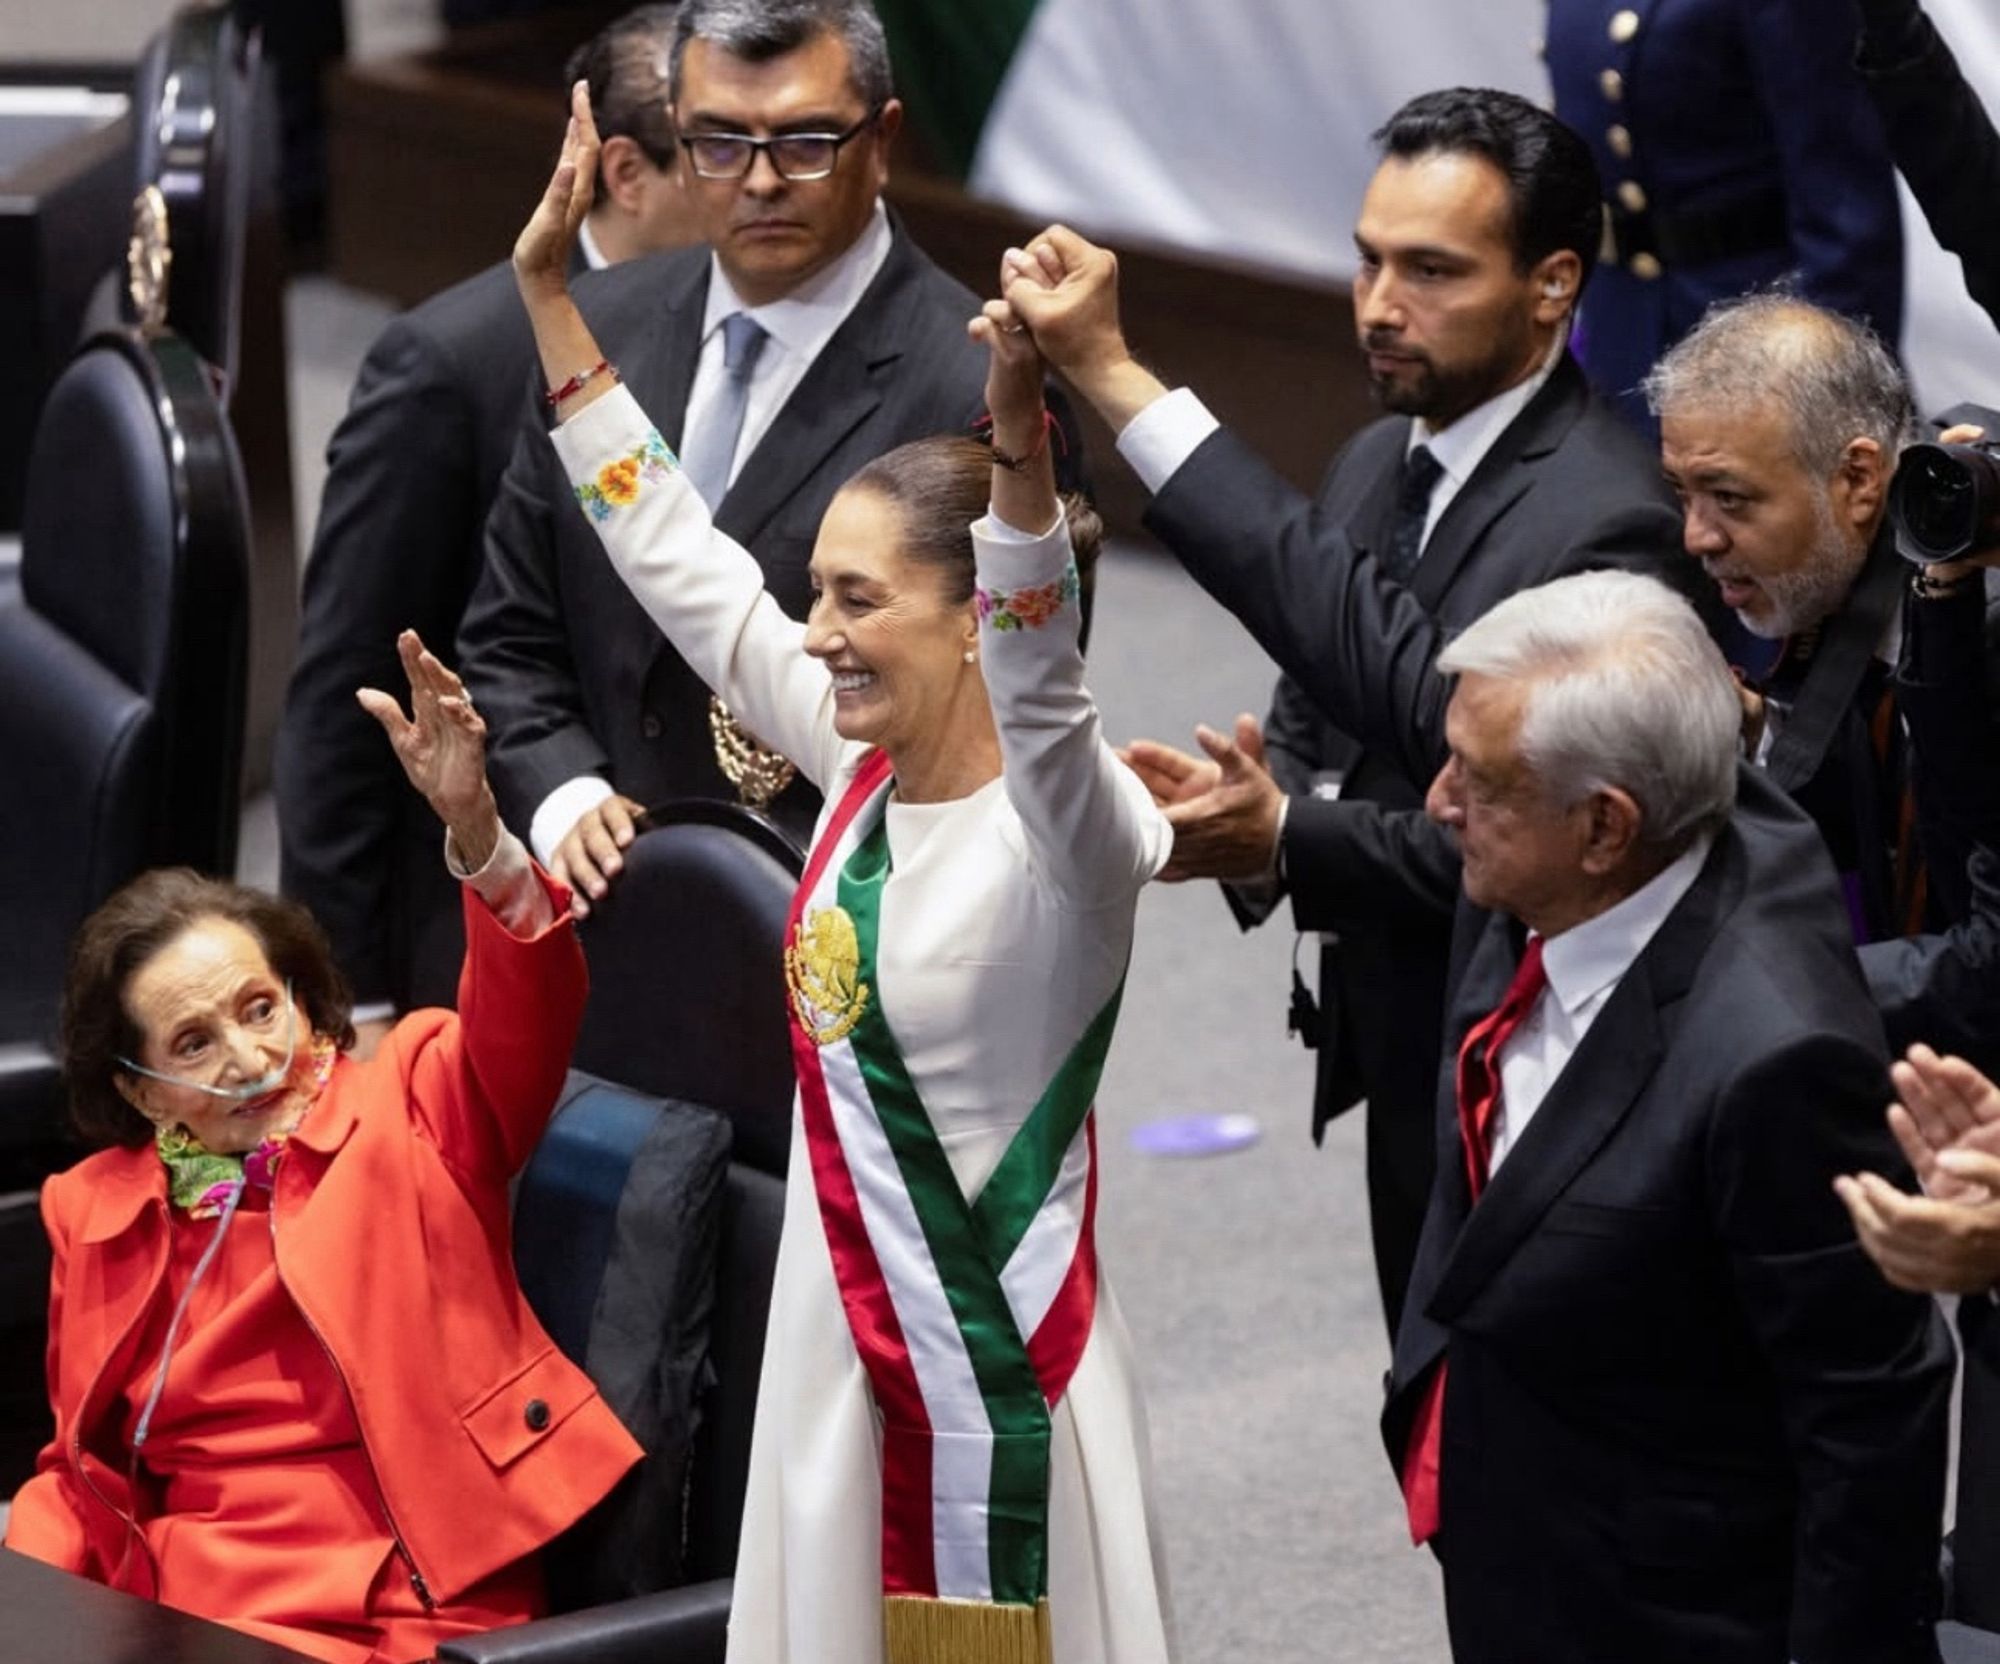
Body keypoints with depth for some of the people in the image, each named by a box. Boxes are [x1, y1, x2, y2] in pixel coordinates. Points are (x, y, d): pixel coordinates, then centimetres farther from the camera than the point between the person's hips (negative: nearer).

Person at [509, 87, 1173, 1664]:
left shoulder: (1070, 829, -17)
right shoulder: (865, 771, 4)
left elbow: (1040, 697, -39)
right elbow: (678, 560, 11)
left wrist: (1022, 444, -55)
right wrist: (549, 291, 12)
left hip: (999, 1370, -7)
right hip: (840, 1352, 7)